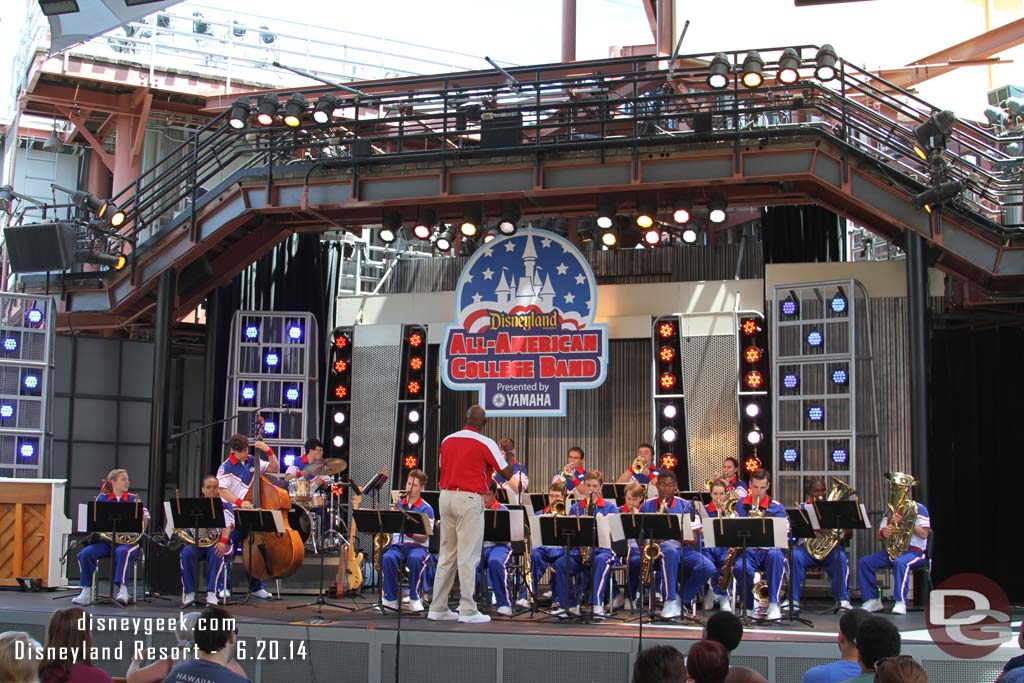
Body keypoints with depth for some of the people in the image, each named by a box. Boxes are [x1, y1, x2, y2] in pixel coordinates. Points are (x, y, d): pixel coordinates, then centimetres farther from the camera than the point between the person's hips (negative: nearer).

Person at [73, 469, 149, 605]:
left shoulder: (134, 499, 10)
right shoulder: (102, 499, 13)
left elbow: (145, 520, 4)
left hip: (128, 540, -2)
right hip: (106, 540, 2)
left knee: (122, 552, -37)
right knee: (85, 553, -24)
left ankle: (123, 590, -39)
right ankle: (86, 592, -17)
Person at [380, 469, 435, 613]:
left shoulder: (426, 509, 3)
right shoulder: (398, 505, 16)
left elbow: (424, 537, -5)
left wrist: (409, 532, -21)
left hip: (417, 546, -2)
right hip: (397, 544, 3)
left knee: (415, 559, -39)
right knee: (387, 558, -34)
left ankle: (415, 598, -20)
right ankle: (391, 598, -21)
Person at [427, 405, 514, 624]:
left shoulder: (447, 441, 9)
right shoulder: (485, 444, -7)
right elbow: (507, 473, -5)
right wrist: (507, 454, 12)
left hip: (446, 496, 6)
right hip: (470, 499, -6)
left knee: (446, 555, 11)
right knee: (468, 556, -3)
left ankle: (438, 608, 14)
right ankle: (467, 610, -2)